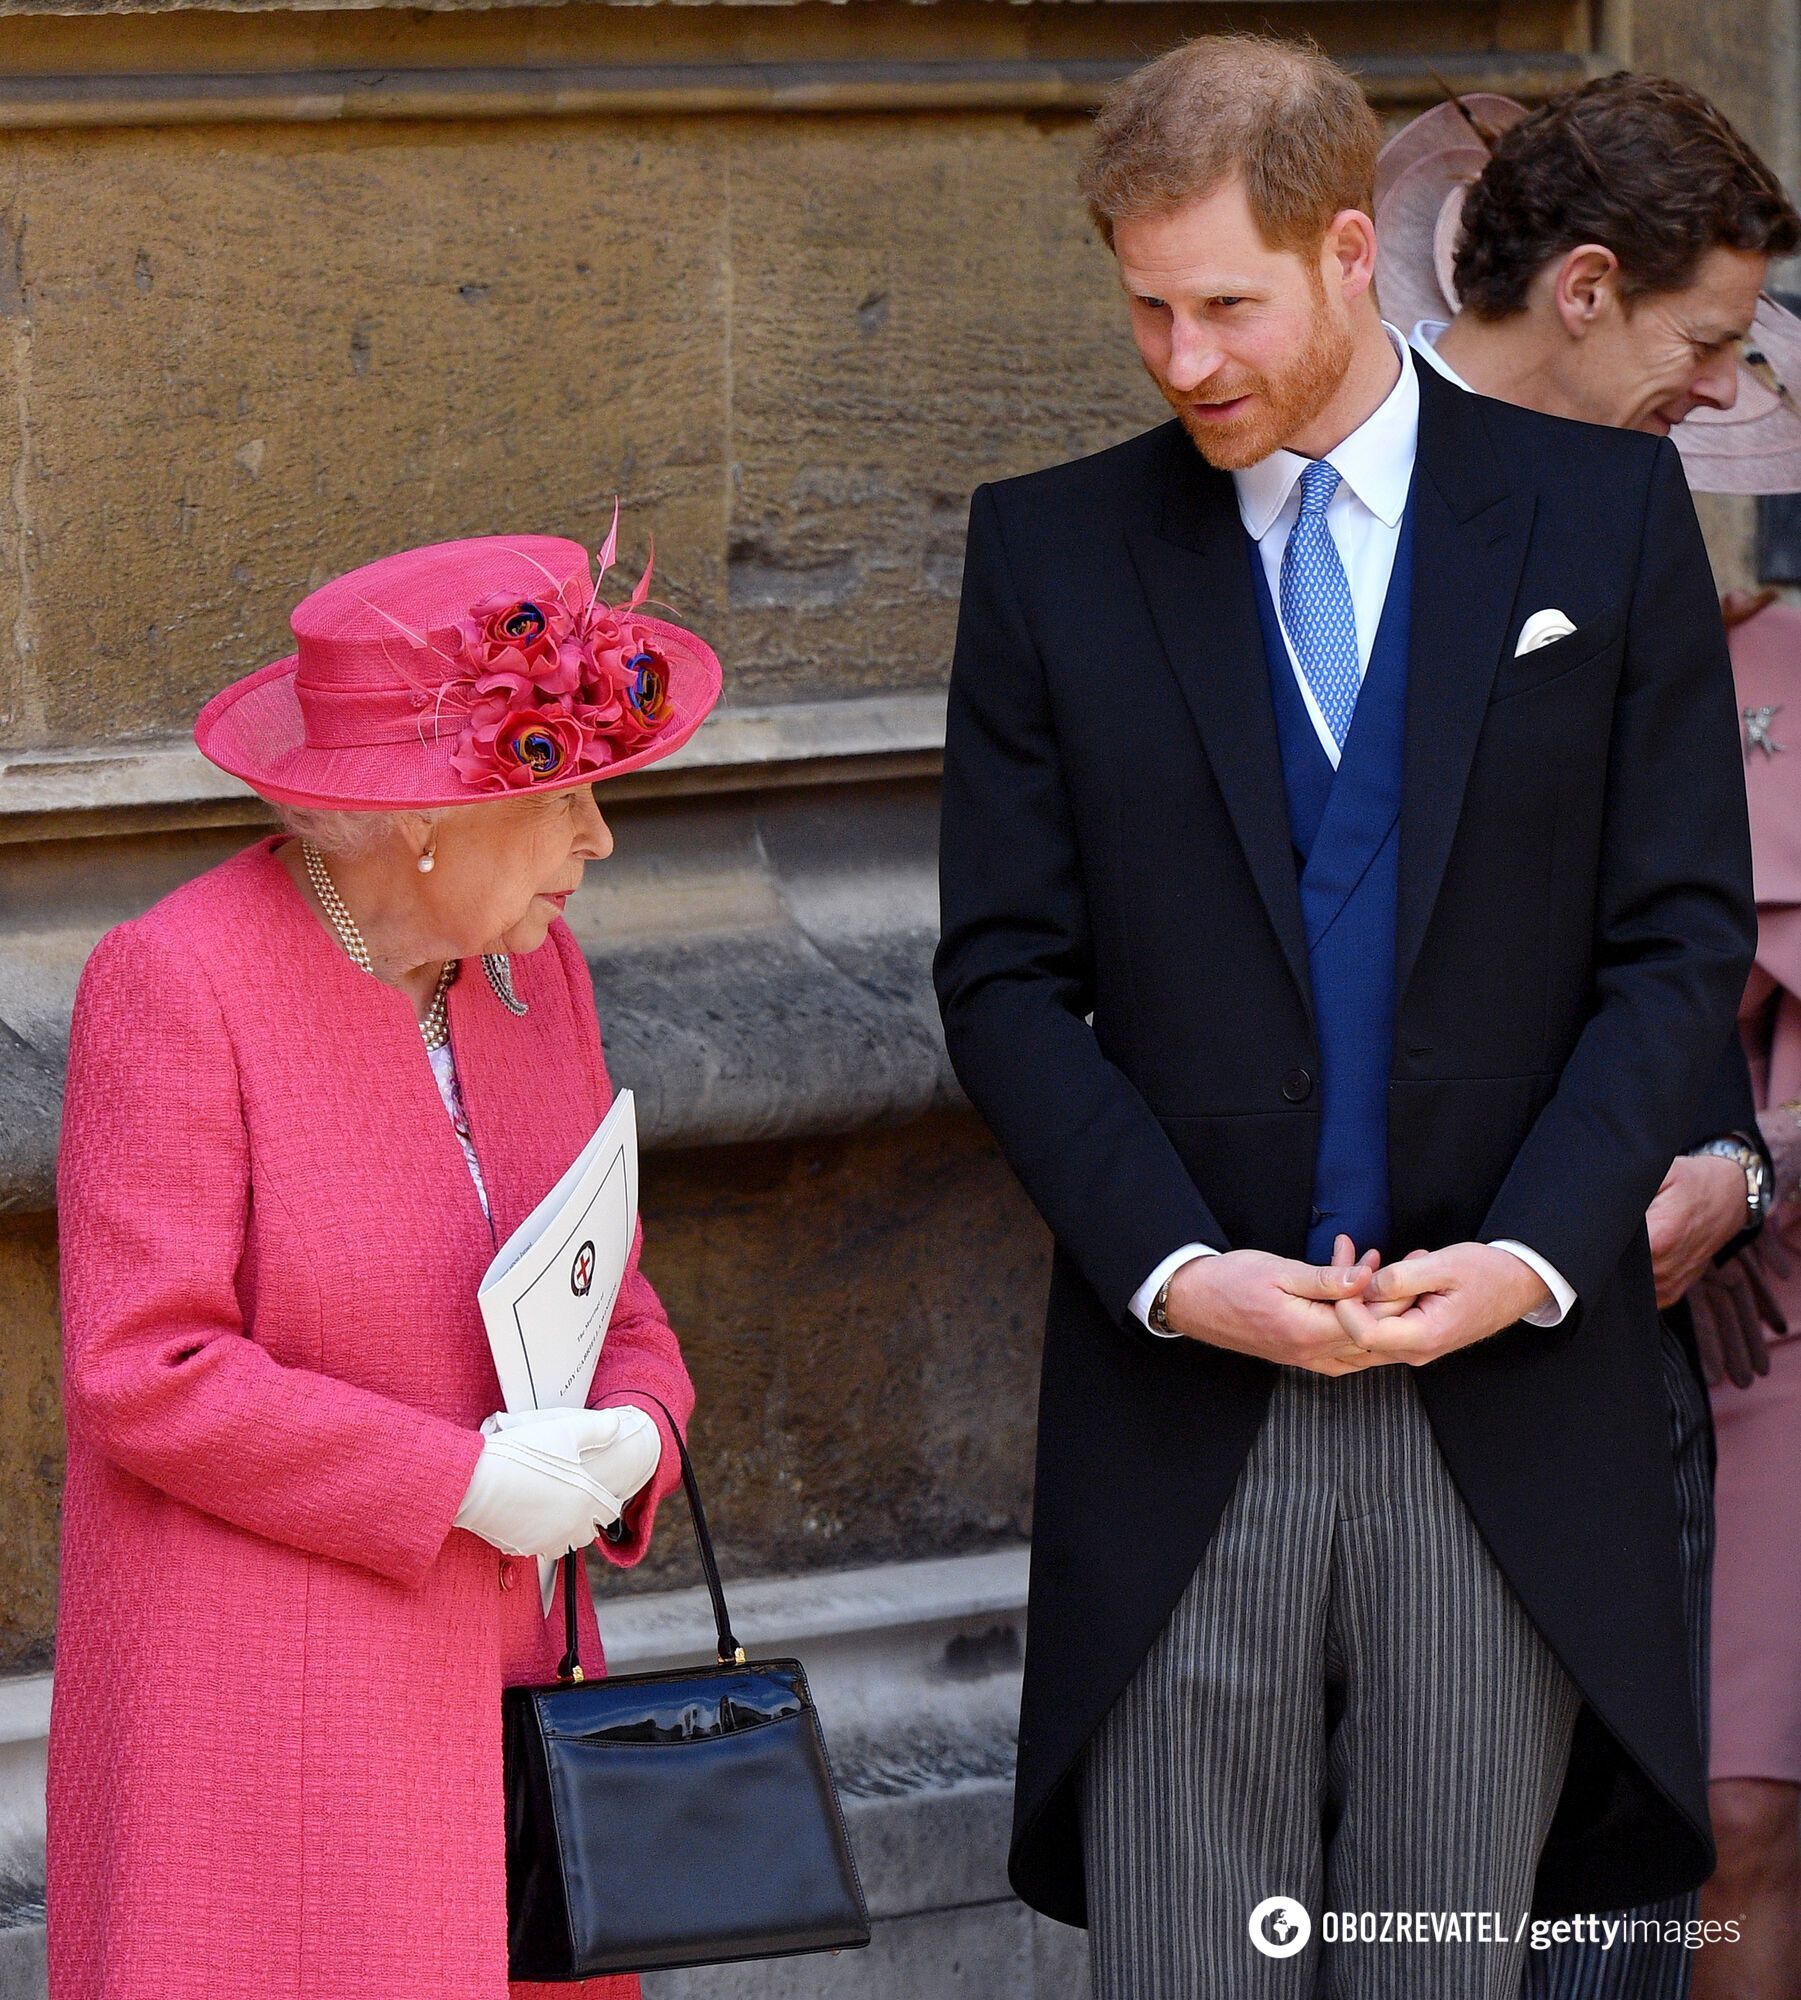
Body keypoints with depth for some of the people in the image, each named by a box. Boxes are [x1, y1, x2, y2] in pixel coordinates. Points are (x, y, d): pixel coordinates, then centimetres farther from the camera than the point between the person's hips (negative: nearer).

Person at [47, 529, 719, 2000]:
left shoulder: (530, 964, 10)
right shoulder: (175, 981, -12)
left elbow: (610, 1297, 17)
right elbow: (144, 1367, -17)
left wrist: (632, 1428, -6)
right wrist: (457, 1479, -18)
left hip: (494, 1684, 7)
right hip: (263, 1708, -7)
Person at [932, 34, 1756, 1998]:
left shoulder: (1604, 514, 4)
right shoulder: (1051, 550, 5)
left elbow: (1683, 936, 2)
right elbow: (1006, 975, 3)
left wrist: (1534, 1253, -11)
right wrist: (1177, 1268, -11)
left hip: (1505, 1392, 0)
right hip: (1184, 1398, 0)